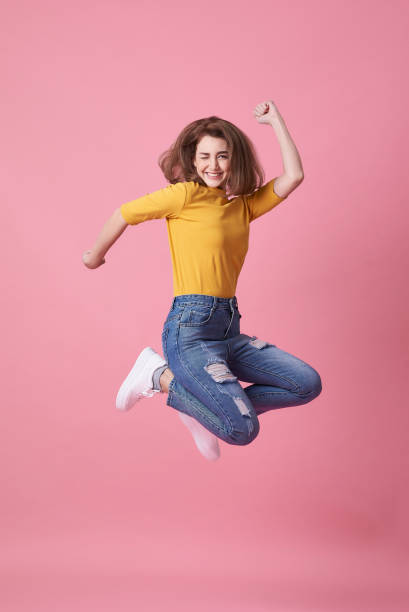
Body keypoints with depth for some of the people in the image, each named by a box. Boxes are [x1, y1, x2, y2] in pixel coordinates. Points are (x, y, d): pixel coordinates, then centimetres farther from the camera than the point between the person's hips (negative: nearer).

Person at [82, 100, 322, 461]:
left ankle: (206, 407, 6)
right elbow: (125, 214, 3)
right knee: (243, 429, -17)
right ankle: (159, 374, 2)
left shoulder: (245, 204, 13)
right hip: (190, 327, -7)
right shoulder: (187, 194, -5)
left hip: (228, 328, 7)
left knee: (308, 384, -1)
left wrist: (275, 120, 11)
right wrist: (95, 256, 15)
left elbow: (293, 176, 6)